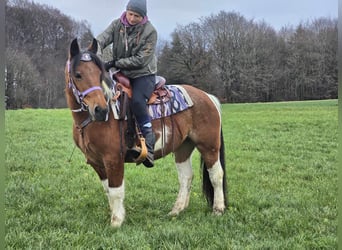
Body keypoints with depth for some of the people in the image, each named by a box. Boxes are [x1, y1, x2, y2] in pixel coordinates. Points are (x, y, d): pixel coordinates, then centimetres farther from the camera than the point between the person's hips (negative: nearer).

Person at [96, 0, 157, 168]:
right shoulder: (117, 24, 0)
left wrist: (116, 63, -22)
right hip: (122, 74, 6)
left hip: (144, 74, -6)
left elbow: (141, 60, -17)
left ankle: (149, 146, -26)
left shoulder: (150, 31, -13)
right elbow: (101, 39, -13)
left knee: (137, 100, -31)